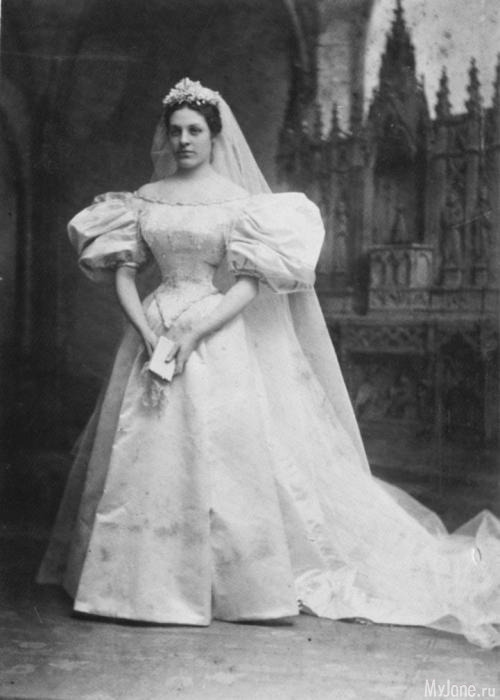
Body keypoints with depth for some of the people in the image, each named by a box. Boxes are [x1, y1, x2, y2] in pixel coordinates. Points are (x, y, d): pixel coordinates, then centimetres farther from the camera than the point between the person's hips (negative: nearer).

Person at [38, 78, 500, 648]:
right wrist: (148, 335, -9)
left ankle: (241, 583, 8)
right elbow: (122, 272, 6)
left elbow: (250, 285, -9)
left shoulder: (238, 199, -2)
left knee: (225, 455, -5)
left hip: (219, 340, -3)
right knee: (145, 457, 4)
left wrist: (193, 334, -18)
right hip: (154, 330, 4)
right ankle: (148, 578, 17)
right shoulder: (145, 198, 9)